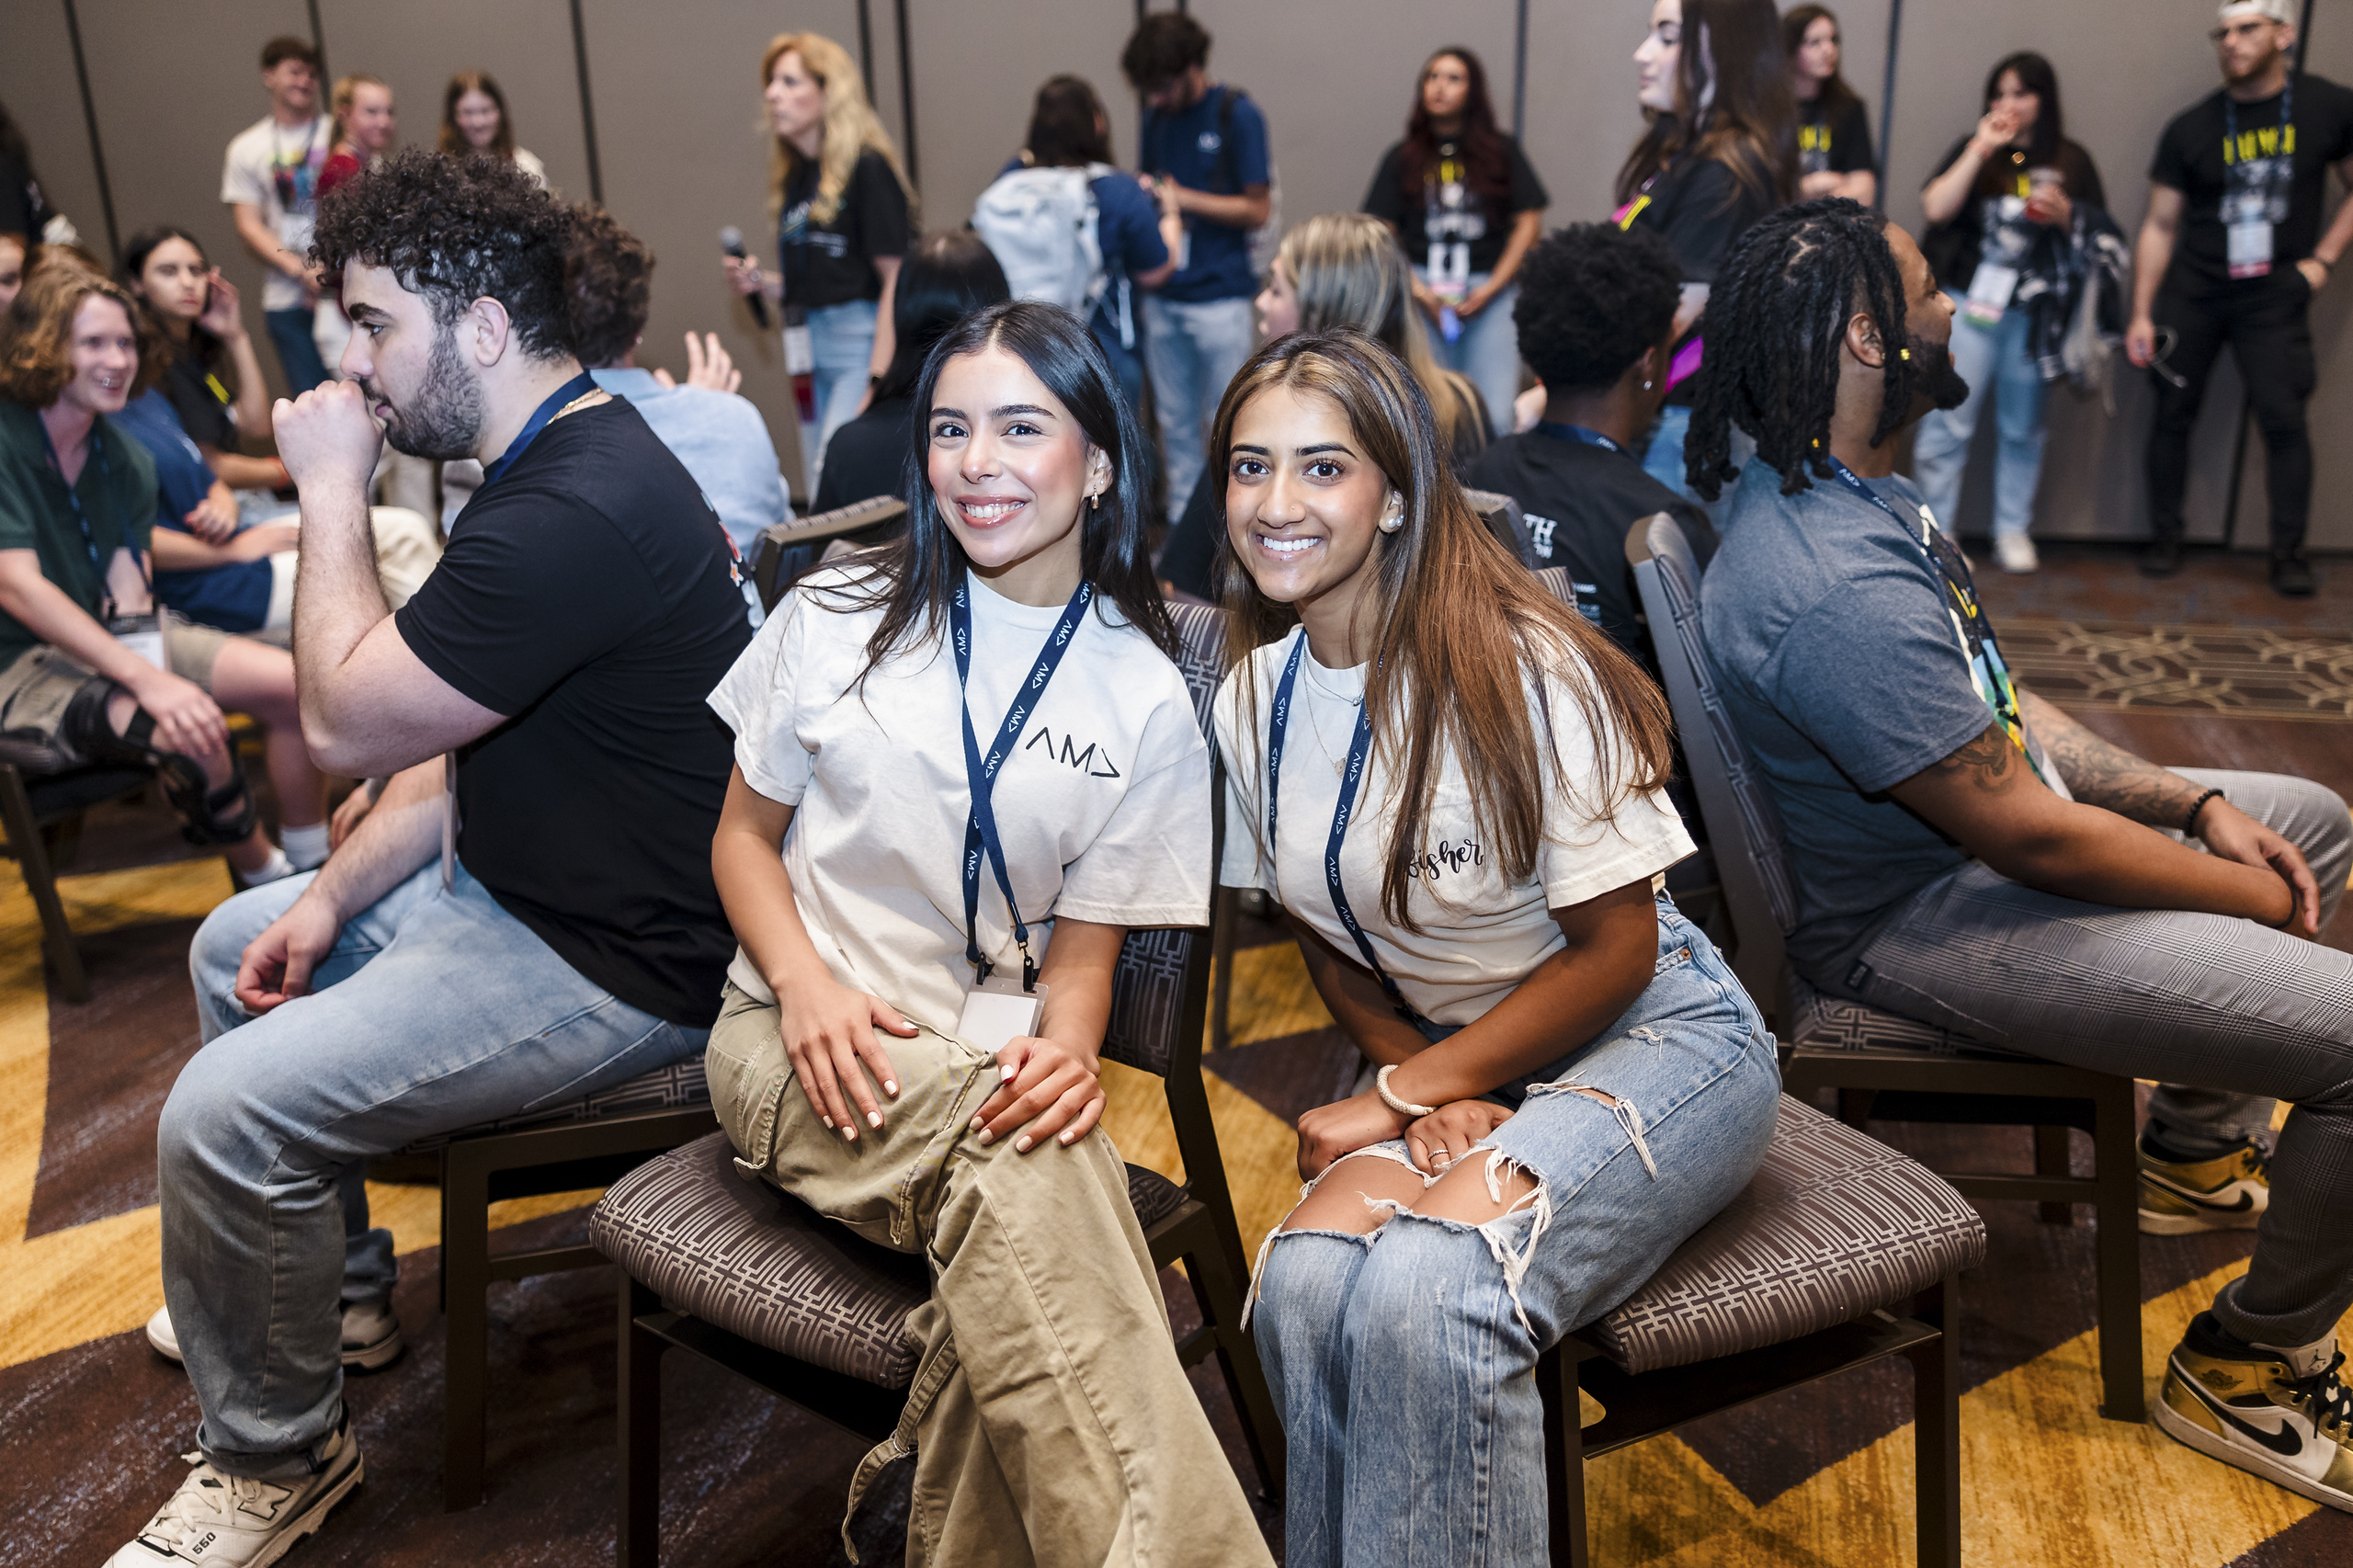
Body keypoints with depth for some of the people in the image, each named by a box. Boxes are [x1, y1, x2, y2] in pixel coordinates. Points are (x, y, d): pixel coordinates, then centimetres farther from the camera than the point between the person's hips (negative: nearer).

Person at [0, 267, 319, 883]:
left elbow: (127, 598, -4)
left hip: (108, 639, 7)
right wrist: (147, 683, -32)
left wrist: (157, 681, -24)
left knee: (292, 683, -8)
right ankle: (266, 883, -5)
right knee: (192, 737, -31)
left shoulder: (125, 458, 4)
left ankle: (314, 872, 7)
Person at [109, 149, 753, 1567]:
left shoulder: (573, 516, -28)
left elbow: (348, 721, -21)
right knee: (236, 945, 23)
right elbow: (453, 746, 13)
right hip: (509, 886, 11)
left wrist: (333, 491, -12)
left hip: (611, 966, -11)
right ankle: (333, 1284, 38)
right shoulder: (563, 460, 9)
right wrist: (334, 897, 6)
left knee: (223, 1114, -17)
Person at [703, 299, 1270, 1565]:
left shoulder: (1144, 700, 3)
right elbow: (745, 833, 10)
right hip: (798, 1046, 0)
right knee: (1019, 1167, -35)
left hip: (989, 1066, 1)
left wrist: (1066, 1046, -21)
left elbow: (1084, 943, 3)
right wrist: (806, 984, -10)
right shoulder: (838, 619, 4)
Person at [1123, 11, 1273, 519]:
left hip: (1219, 296, -5)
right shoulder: (1155, 118, 9)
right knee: (1175, 421, 11)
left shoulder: (1237, 115, -7)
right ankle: (1181, 523, 20)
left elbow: (1258, 209, -8)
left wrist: (1182, 198, -14)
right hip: (1162, 299, 5)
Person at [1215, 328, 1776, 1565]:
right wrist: (1422, 1083, -11)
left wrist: (1398, 1099, -14)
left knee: (1426, 1288, -31)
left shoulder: (1522, 671, -20)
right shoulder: (1252, 699, -1)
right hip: (1447, 1063, 5)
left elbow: (1615, 949, -14)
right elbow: (1327, 942, 8)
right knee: (1303, 1278, -26)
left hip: (1656, 1038, -4)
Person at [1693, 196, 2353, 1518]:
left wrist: (2199, 802, 5)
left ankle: (2199, 1151, 38)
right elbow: (2029, 835, -25)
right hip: (1923, 924, -11)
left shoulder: (1853, 494, 3)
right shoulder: (1839, 588, -31)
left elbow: (2000, 705, 12)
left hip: (1986, 817, 11)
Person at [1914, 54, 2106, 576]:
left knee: (2023, 426, 7)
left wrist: (2064, 215, -8)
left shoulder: (2071, 161, 11)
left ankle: (2013, 532, 16)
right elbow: (1936, 208, -7)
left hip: (2034, 311, 2)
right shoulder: (1975, 150, 9)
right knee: (1950, 420, -8)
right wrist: (1981, 149, -9)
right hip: (1969, 301, -2)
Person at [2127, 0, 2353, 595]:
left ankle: (2289, 552, -1)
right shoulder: (2191, 128, 0)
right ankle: (2165, 540, 13)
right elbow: (2160, 226, 2)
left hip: (2275, 295, -1)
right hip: (2191, 292, 1)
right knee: (2173, 413, 1)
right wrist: (2141, 313, -4)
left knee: (2283, 417, -9)